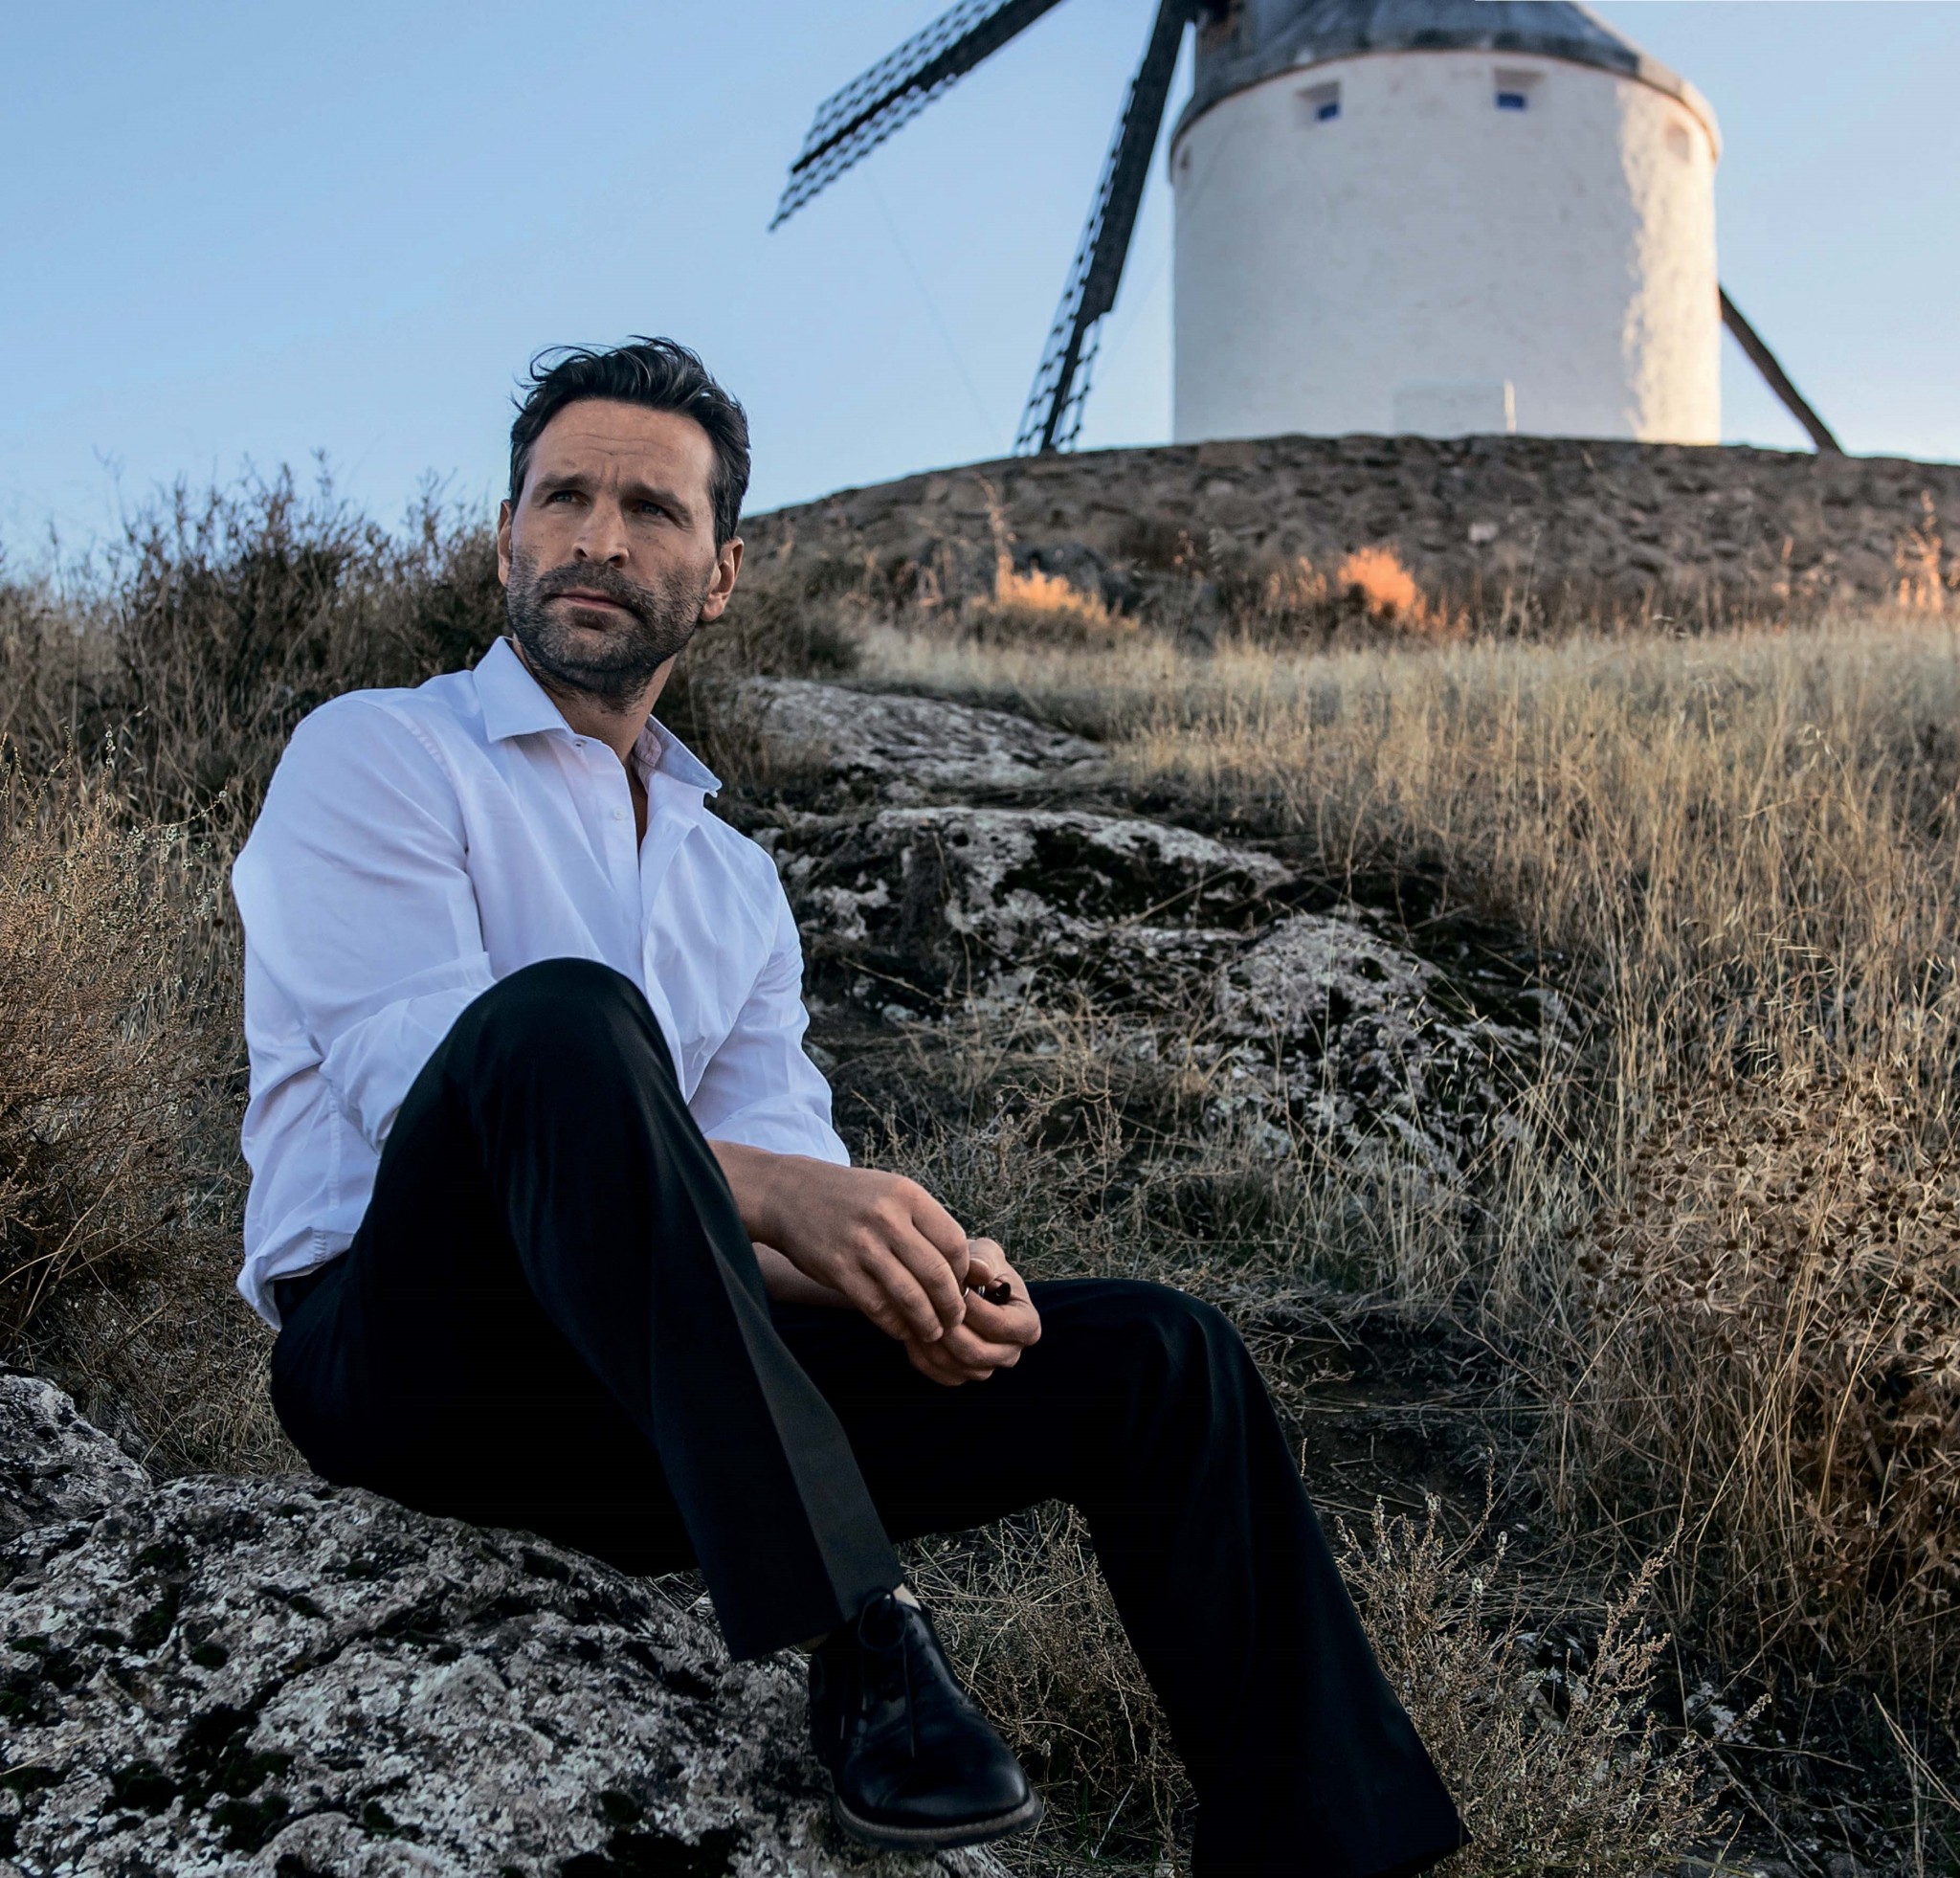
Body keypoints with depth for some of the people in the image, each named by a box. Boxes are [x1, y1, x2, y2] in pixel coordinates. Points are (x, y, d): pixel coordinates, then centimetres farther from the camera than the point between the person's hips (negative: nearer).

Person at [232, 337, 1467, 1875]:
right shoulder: (375, 756, 3)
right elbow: (423, 1082, -14)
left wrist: (914, 1265, -17)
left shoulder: (736, 883, 20)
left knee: (1157, 1356, -8)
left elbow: (786, 1153, 8)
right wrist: (775, 1193, -26)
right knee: (564, 1013, -35)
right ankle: (855, 1634, -34)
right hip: (414, 1355, -5)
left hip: (647, 1391, 5)